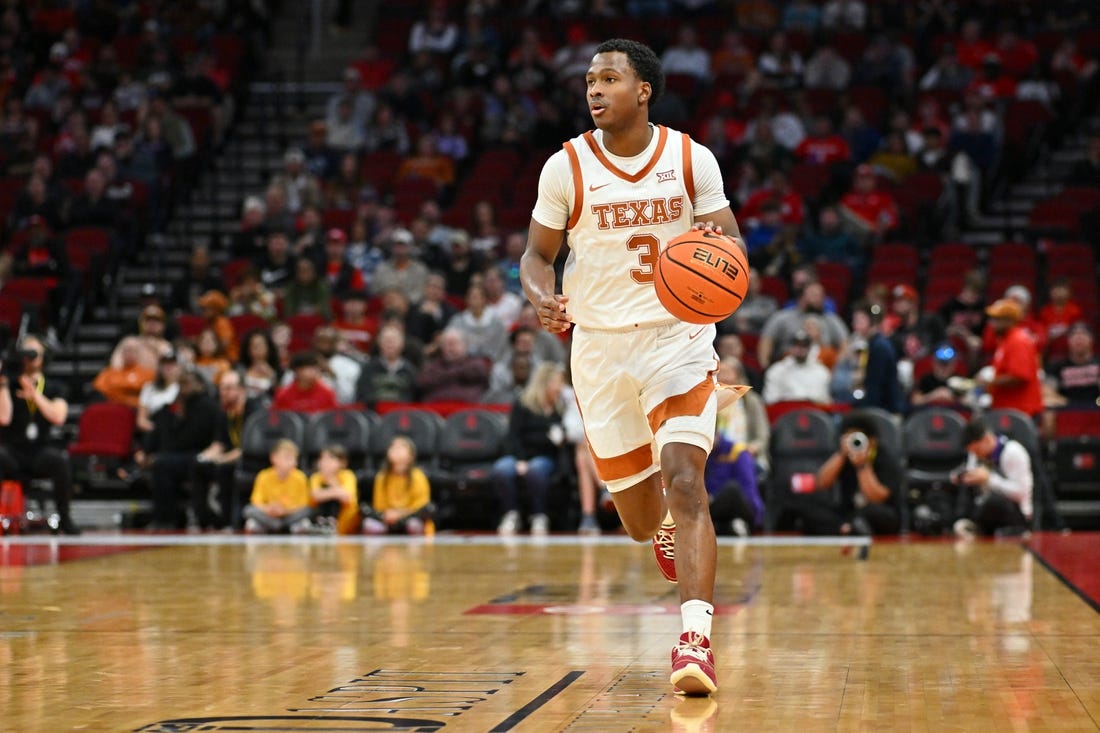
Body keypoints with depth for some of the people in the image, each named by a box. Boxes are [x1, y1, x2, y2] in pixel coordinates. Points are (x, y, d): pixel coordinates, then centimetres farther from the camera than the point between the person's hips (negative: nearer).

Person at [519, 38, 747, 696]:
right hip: (600, 346, 2)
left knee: (685, 485, -21)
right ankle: (669, 527, 49)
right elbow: (537, 254, 5)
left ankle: (696, 641, -23)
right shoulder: (566, 167, -4)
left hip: (679, 338, -1)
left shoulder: (692, 159, -4)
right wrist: (543, 298, -17)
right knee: (641, 522, 10)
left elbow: (731, 244, 2)